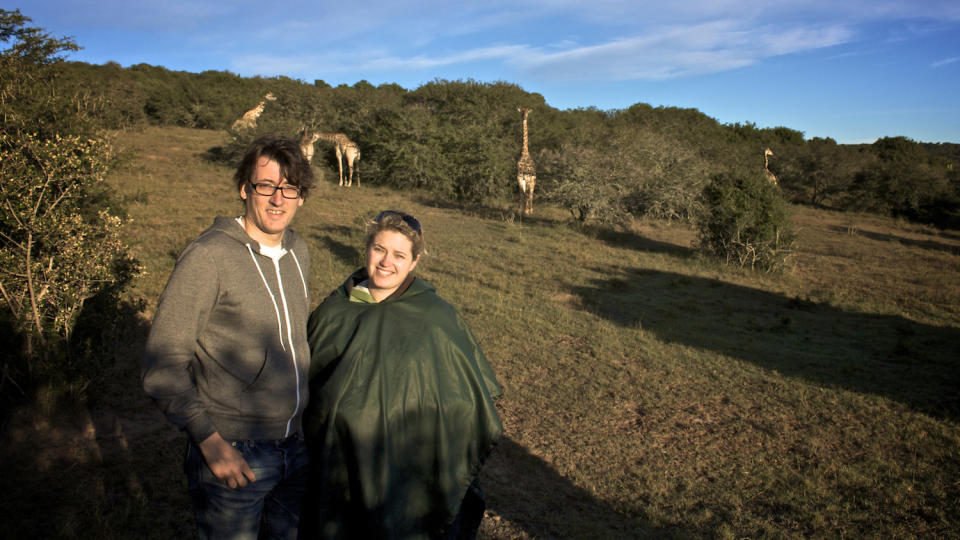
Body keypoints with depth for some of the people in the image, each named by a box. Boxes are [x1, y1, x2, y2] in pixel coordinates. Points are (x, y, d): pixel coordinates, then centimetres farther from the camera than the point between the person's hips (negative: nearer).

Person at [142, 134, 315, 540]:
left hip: (296, 444, 6)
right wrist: (210, 441, -18)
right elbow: (163, 364, -15)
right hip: (232, 453, -6)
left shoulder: (298, 252, 4)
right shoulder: (208, 256, -17)